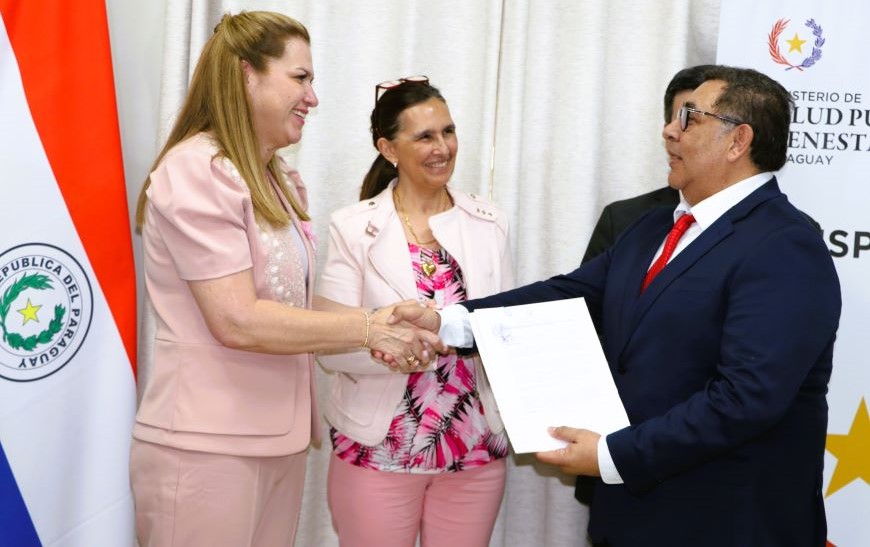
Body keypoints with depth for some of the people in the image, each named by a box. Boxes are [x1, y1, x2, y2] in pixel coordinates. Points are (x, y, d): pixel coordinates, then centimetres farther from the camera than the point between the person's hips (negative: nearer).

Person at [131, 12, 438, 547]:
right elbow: (237, 321, -21)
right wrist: (369, 327, -16)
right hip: (207, 446, -8)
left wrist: (383, 331, -2)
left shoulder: (281, 184, 13)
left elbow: (284, 305, 11)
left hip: (279, 437, 8)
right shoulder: (197, 172, -14)